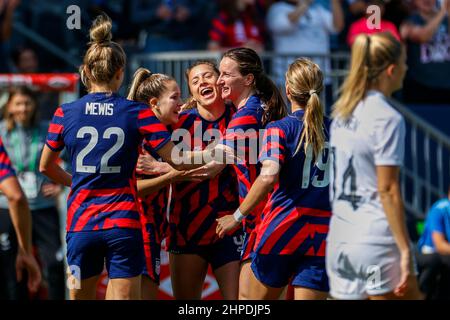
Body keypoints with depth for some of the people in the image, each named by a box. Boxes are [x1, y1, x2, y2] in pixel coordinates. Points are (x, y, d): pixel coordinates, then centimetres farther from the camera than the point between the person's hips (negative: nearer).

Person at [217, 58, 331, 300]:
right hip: (321, 234, 3)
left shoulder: (279, 129, -6)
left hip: (282, 226, -3)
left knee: (256, 299, 14)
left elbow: (268, 177, -19)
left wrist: (237, 216, -11)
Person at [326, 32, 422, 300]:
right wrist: (405, 250, -14)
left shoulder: (343, 112, 11)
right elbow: (387, 190, -15)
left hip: (339, 239, 8)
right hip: (377, 241, -7)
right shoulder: (388, 119, -12)